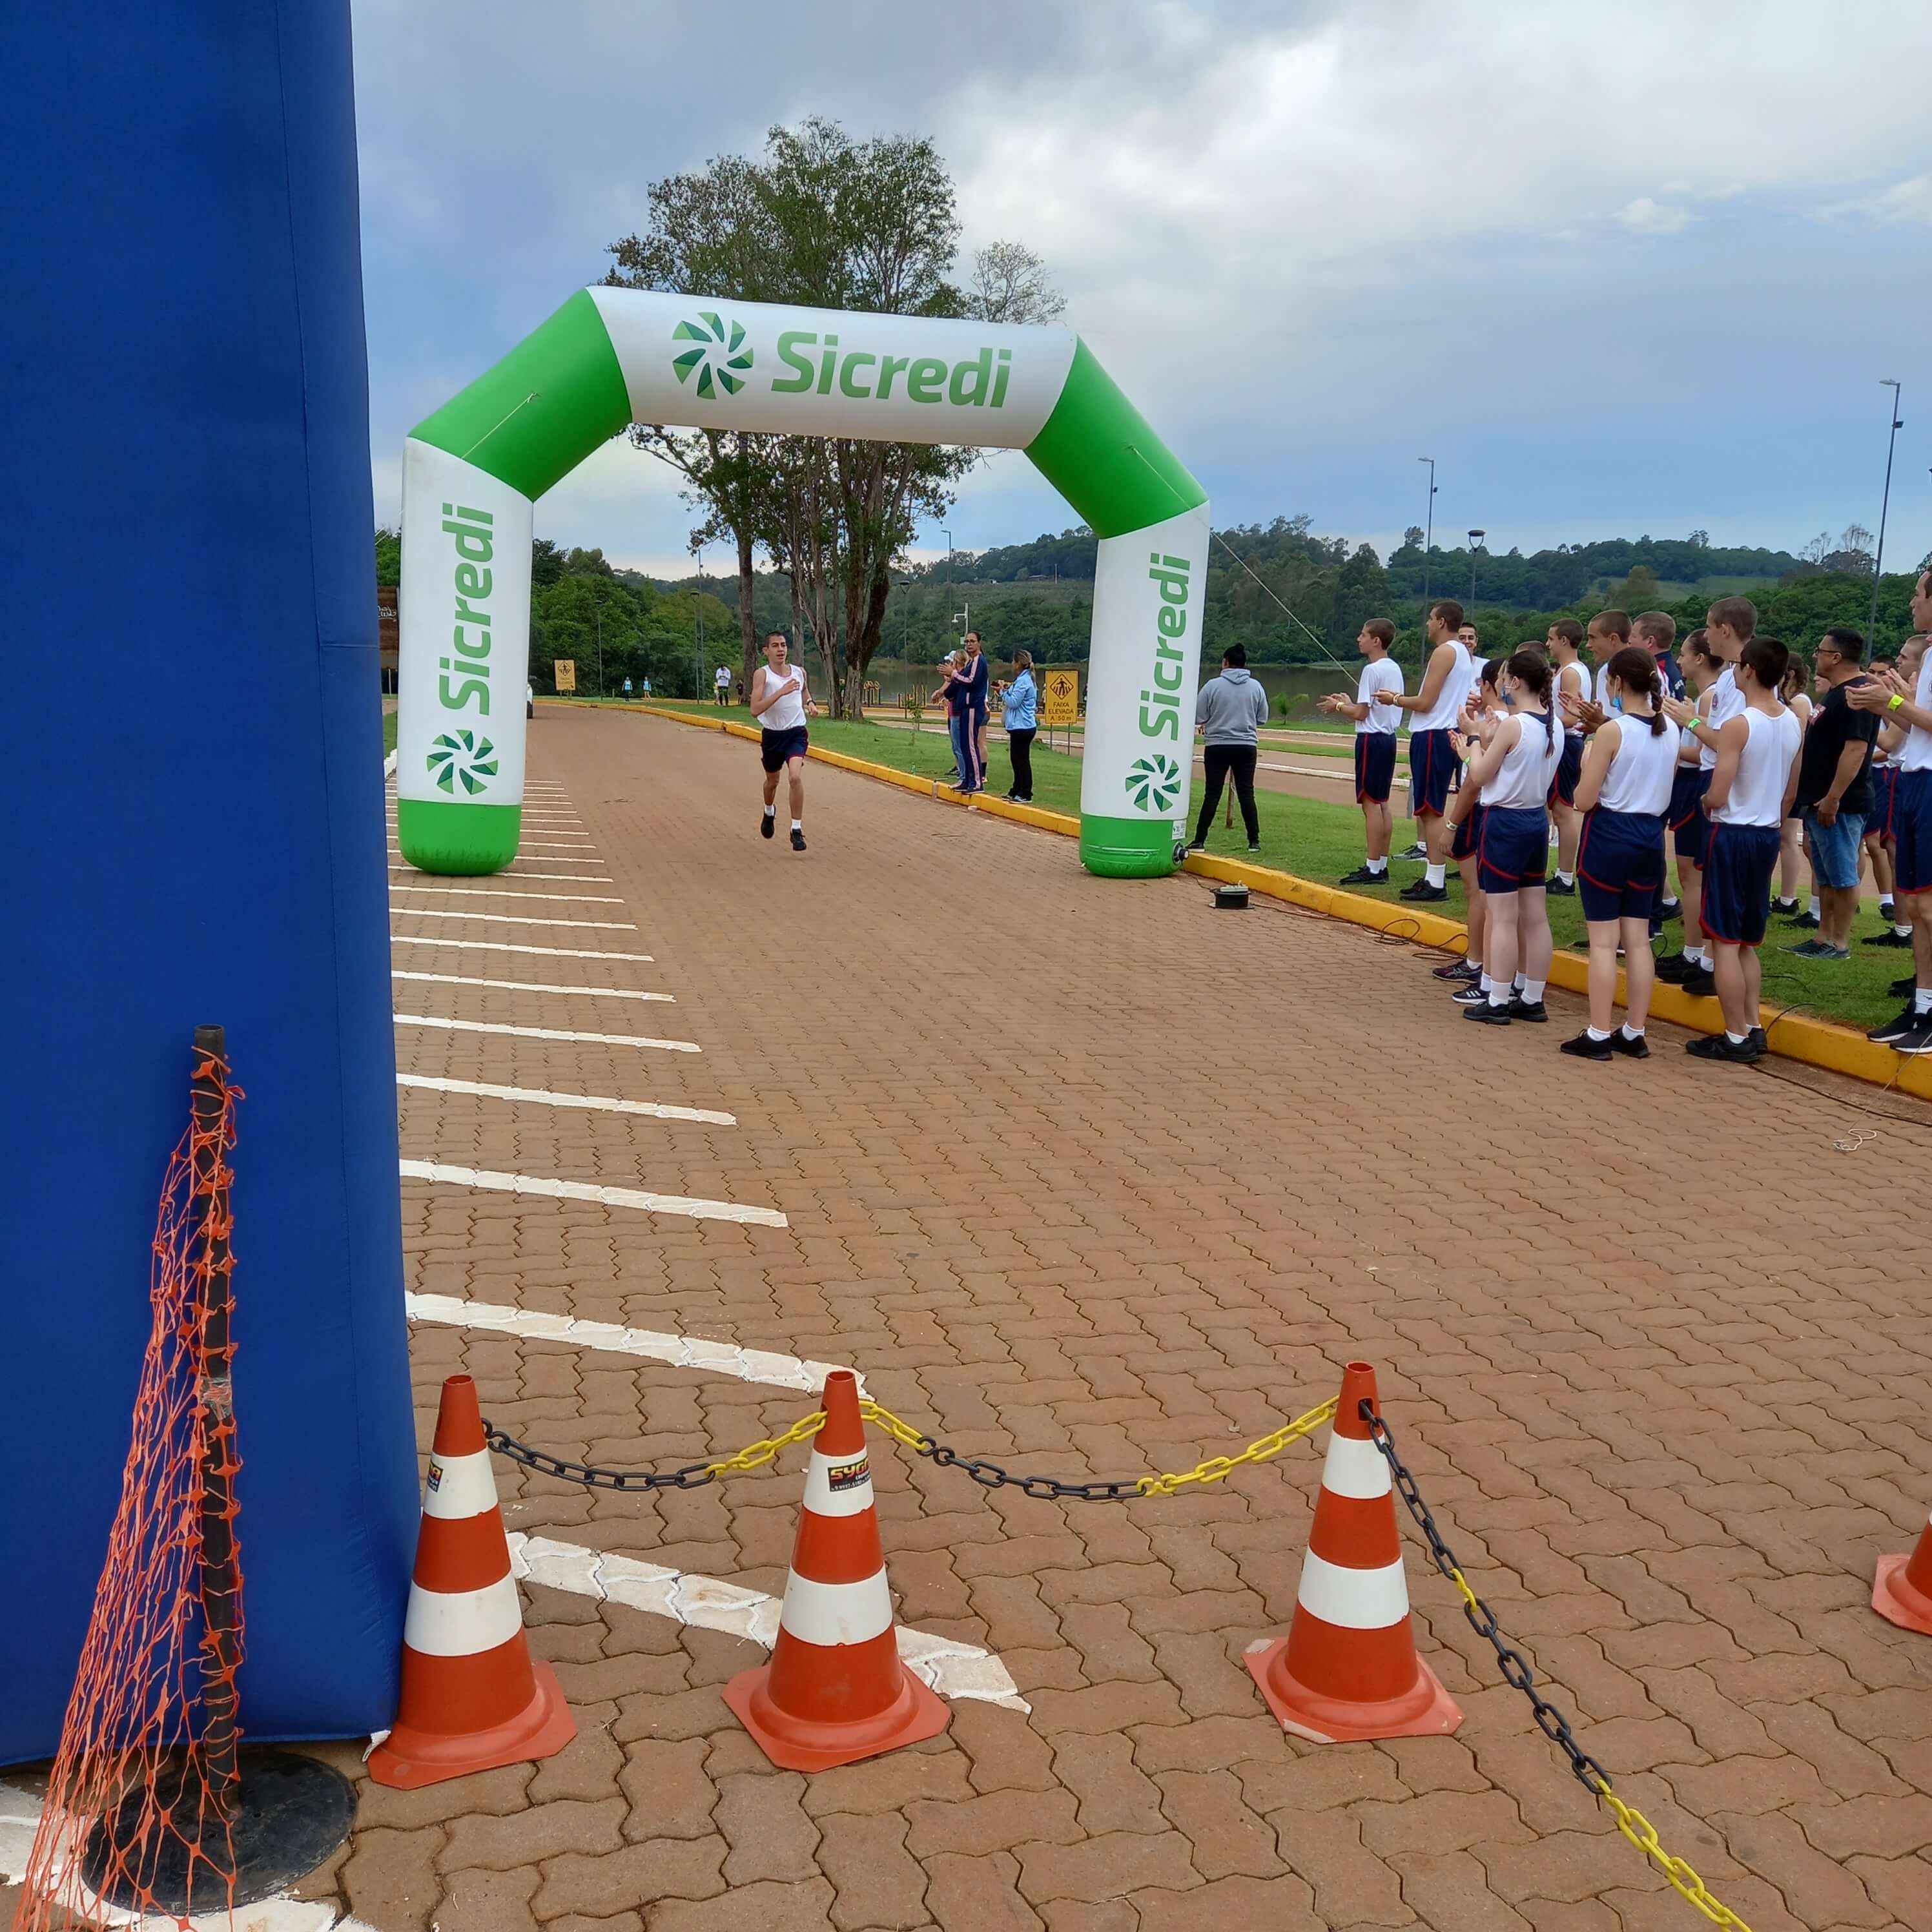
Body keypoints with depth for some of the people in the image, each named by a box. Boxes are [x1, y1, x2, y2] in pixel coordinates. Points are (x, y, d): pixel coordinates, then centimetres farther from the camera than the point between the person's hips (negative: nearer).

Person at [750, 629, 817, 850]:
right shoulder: (762, 674, -11)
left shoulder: (799, 673, 1)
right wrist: (781, 692, -30)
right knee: (772, 781, 19)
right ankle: (769, 812, 53)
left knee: (795, 777, -22)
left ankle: (797, 830, -13)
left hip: (796, 733, 0)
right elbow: (755, 710, -23)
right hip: (772, 735, 0)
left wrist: (810, 703, 2)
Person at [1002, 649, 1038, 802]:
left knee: (1022, 760, -6)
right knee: (1016, 760, 16)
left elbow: (1013, 702, -19)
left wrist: (1003, 692, -5)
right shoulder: (1022, 679, 15)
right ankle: (1017, 791, 24)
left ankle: (1026, 795, -2)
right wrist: (1008, 689, 10)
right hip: (1018, 726, 11)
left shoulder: (1024, 681, -16)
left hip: (1023, 727, -11)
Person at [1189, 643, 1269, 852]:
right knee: (1246, 793, 8)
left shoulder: (1213, 685, -9)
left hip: (1217, 746, -2)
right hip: (1247, 746, 2)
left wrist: (1209, 722, 15)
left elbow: (1197, 717, -6)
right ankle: (1254, 841, 8)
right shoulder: (1256, 687, 0)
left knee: (1212, 794, 2)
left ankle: (1200, 841, 2)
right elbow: (1263, 719, 7)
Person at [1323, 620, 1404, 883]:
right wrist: (1350, 703, 19)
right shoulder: (1394, 669, 13)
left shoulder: (1372, 670, -15)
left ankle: (1373, 869, -7)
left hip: (1372, 739, -10)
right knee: (1382, 803, 12)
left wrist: (1338, 706, 1)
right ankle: (1382, 865, 16)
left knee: (1371, 803, -7)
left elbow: (1361, 713, -15)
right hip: (1387, 736, 10)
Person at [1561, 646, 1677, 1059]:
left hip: (1609, 835, -6)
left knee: (1604, 941, -1)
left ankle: (1599, 1036, 2)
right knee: (1638, 939, 11)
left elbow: (1585, 799, -16)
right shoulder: (1670, 731, 5)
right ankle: (1634, 1033, 15)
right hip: (1650, 836, 6)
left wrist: (1587, 761, 2)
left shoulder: (1612, 731, -16)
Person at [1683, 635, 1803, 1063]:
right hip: (1768, 835, 8)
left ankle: (1736, 1039, 1)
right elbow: (1790, 793, 14)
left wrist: (1704, 802, 2)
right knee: (1748, 942, 17)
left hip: (1733, 834, -8)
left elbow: (1717, 797, -19)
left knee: (1725, 941, -1)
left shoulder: (1738, 725, -18)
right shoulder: (1793, 724, 6)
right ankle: (1753, 1029, 18)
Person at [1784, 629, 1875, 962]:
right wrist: (1815, 798, 23)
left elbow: (1856, 750, -25)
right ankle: (1823, 938, 21)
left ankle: (1840, 944, 3)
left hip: (1840, 804, -10)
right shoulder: (1835, 694, 16)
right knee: (1825, 876, 14)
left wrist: (1833, 799, -27)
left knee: (1842, 876, -3)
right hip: (1819, 801, 10)